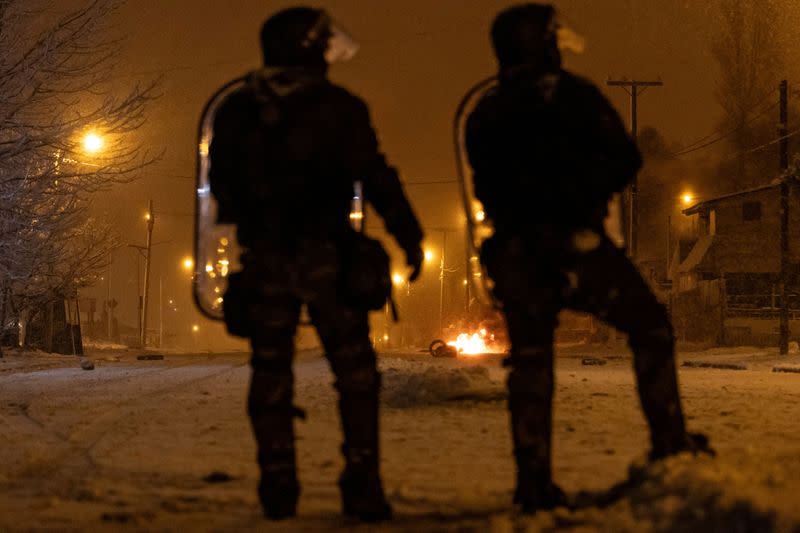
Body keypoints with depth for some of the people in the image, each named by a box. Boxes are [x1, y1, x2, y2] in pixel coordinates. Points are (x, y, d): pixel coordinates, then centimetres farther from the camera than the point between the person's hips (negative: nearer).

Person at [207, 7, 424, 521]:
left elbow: (221, 182, 16)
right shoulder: (338, 107, -7)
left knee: (271, 372, 10)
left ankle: (278, 487, 9)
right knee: (355, 371, 4)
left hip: (265, 259, 3)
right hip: (326, 255, -3)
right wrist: (410, 237, -3)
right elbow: (377, 177, -9)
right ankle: (362, 484, -1)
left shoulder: (236, 111, 6)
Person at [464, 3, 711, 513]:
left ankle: (534, 480, 3)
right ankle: (671, 444, 4)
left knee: (530, 360, 9)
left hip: (515, 252, 5)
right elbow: (625, 159, -3)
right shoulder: (570, 93, -2)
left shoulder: (484, 114, 14)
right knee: (650, 327, 9)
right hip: (576, 242, -5)